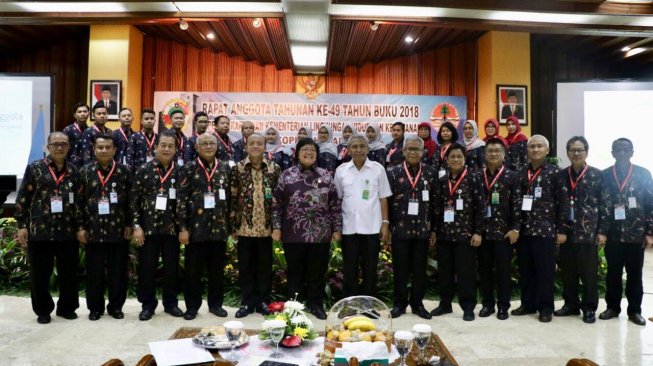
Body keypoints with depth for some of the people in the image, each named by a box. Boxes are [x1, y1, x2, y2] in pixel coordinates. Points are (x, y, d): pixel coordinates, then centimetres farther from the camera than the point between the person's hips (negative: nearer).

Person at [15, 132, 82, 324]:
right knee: (40, 274, 7)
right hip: (39, 231, -2)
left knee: (69, 272, 9)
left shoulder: (73, 171, 7)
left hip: (67, 231, 2)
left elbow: (79, 200, 11)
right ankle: (43, 310, 23)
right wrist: (21, 225, -5)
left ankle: (67, 307, 26)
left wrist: (80, 226, 8)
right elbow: (22, 199, -1)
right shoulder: (35, 168, -1)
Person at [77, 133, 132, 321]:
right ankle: (95, 307, 22)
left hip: (118, 230, 0)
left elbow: (131, 200, 2)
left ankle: (116, 306, 20)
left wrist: (129, 225, -2)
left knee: (118, 271, 6)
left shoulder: (124, 171, 2)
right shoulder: (85, 172, 4)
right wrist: (80, 227, -1)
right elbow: (79, 201, 3)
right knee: (94, 271, 8)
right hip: (93, 230, 1)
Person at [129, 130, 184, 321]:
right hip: (148, 226, -1)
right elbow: (134, 199, -3)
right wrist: (136, 226, -8)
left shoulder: (179, 171, 3)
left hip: (171, 227, 1)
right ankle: (147, 304, 21)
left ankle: (170, 303, 24)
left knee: (172, 267, 9)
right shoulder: (144, 169, -2)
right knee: (147, 268, 6)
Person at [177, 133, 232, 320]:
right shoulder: (189, 168, -1)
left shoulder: (225, 168, 7)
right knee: (193, 270, 6)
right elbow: (181, 199, -5)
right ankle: (192, 306, 20)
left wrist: (231, 225, 8)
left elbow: (230, 197, 10)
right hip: (196, 227, -2)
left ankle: (215, 303, 25)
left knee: (217, 269, 11)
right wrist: (183, 227, -10)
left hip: (219, 227, 3)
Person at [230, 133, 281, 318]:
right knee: (245, 266, 8)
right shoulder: (237, 169, 1)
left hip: (266, 227, 0)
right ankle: (247, 302, 20)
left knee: (265, 266, 9)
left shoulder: (275, 169, 2)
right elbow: (232, 197, 2)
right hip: (245, 226, 0)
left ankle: (262, 301, 22)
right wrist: (232, 224, -1)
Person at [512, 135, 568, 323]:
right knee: (525, 270, 10)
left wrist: (561, 230, -8)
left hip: (545, 229, -4)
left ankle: (546, 307, 13)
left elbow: (563, 202, -4)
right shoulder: (521, 173, 11)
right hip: (524, 229, 4)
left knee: (545, 270, 2)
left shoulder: (554, 172, -1)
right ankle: (528, 304, 22)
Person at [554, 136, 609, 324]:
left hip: (588, 232, -3)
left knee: (589, 272, 5)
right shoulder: (561, 175, 7)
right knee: (567, 271, 10)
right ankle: (571, 303, 24)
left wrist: (602, 231, -7)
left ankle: (589, 307, 18)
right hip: (566, 232, 3)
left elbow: (605, 205, -3)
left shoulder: (597, 175, -1)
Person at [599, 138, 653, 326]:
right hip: (613, 234, 1)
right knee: (613, 274, 9)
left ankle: (634, 310, 19)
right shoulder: (605, 175, 5)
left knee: (635, 274, 8)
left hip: (636, 234, -1)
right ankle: (613, 307, 21)